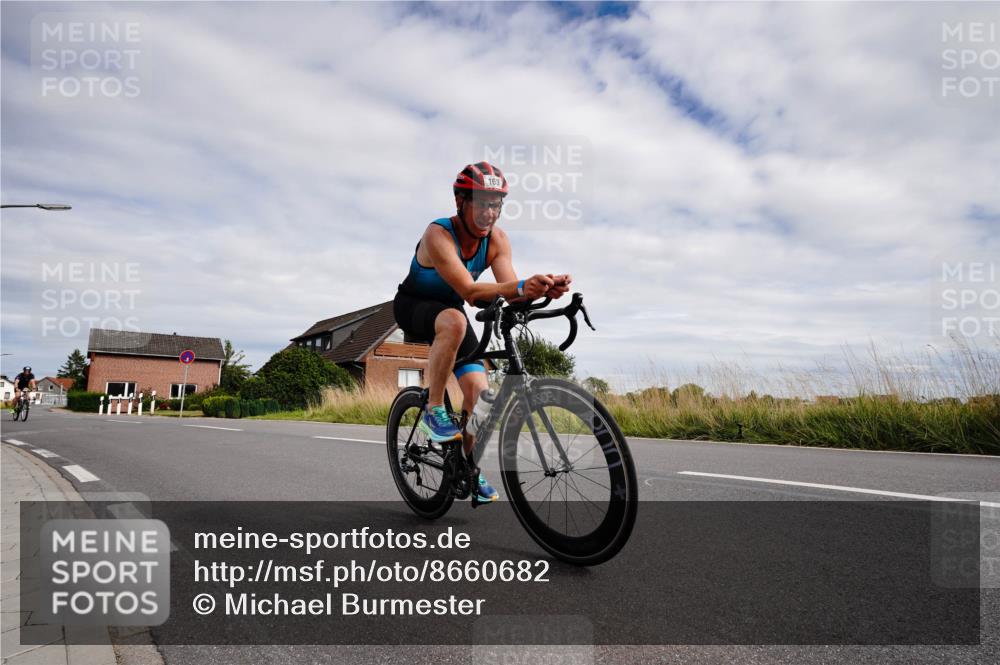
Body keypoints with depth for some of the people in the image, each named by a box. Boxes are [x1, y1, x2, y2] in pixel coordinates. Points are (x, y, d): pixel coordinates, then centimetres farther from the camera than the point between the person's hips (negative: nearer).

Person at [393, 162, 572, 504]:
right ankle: (433, 411, -25)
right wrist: (521, 286, -58)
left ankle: (468, 466, 12)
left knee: (478, 388, -9)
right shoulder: (438, 234, -31)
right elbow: (469, 291, -43)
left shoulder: (497, 239, -15)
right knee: (455, 320, -40)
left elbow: (510, 290, -26)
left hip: (451, 309, 5)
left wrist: (543, 289, -47)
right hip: (412, 306, -5)